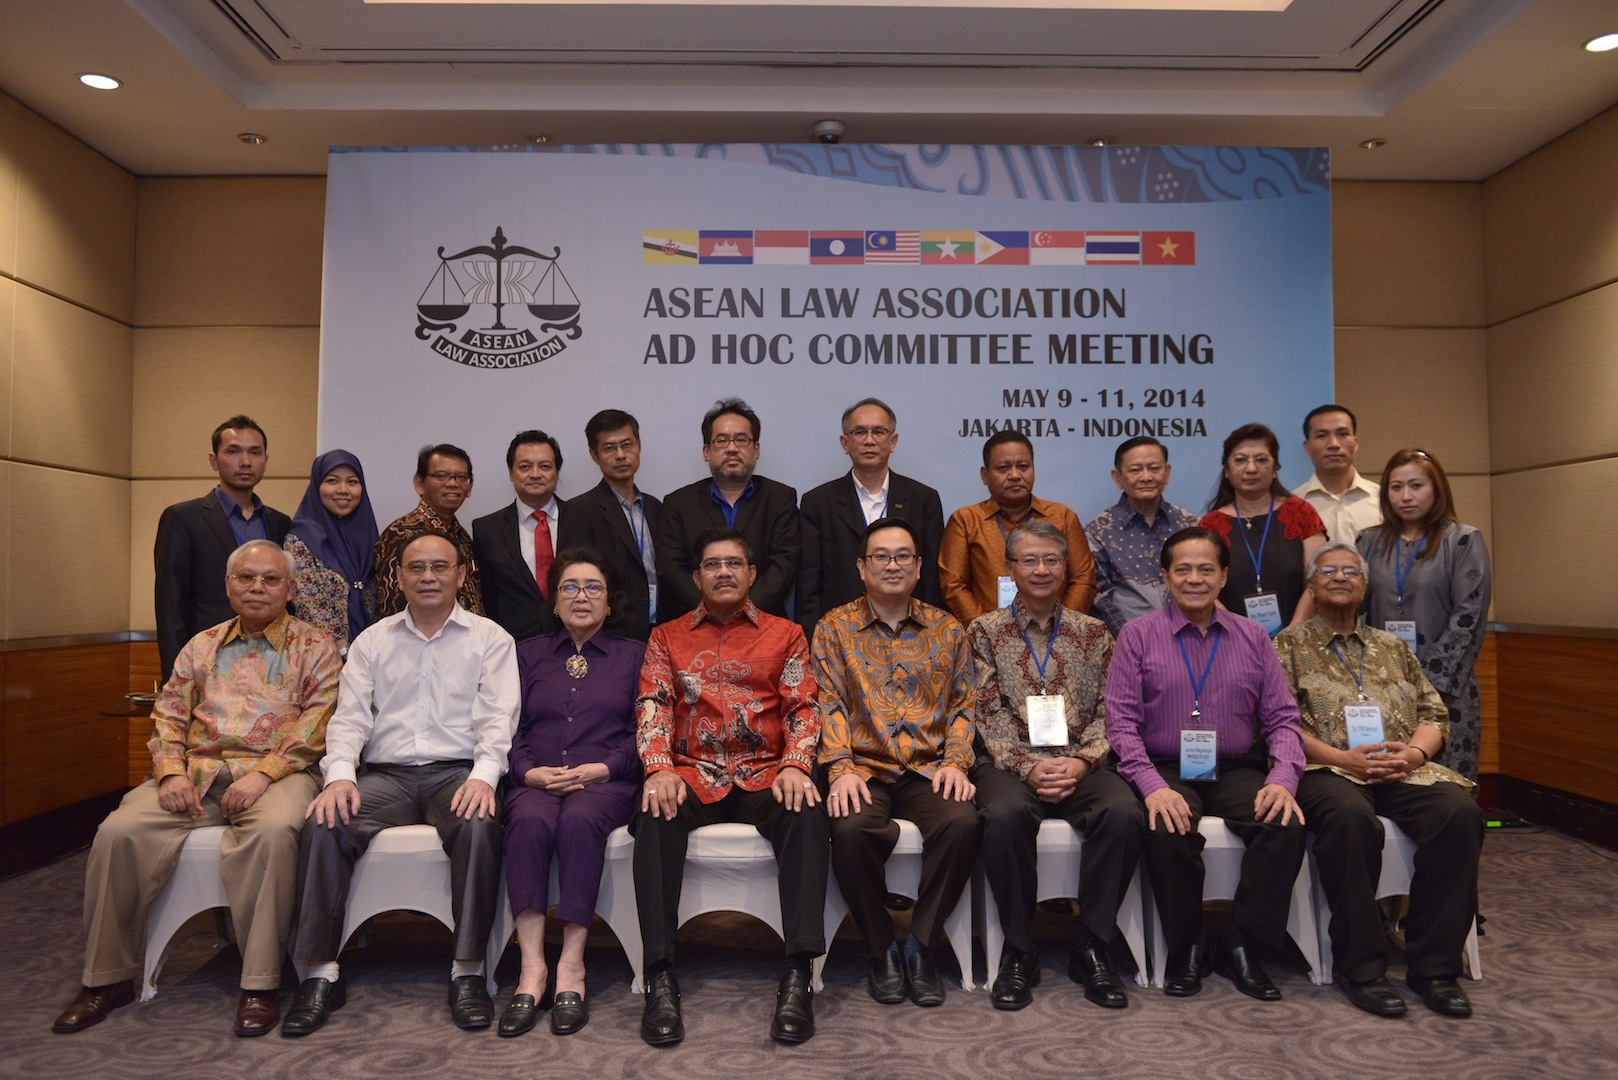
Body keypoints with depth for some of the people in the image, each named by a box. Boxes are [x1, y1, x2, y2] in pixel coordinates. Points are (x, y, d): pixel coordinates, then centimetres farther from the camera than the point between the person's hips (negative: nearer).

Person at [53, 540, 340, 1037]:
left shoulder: (314, 647, 8)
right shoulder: (201, 647, 21)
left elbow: (317, 722, -4)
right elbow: (168, 716, 15)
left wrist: (264, 773, -16)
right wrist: (172, 772, -4)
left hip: (275, 771, -4)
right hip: (197, 771, 4)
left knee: (273, 830, -36)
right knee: (119, 831, -20)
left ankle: (260, 983, -25)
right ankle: (107, 977, -2)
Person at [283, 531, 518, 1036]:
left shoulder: (489, 638, 9)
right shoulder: (373, 640, 17)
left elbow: (498, 717, -2)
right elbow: (351, 716, 8)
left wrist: (483, 776, -20)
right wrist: (340, 774, -12)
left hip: (458, 772, -2)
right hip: (386, 774, 3)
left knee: (479, 826, -34)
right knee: (324, 824, -26)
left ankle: (468, 972, -22)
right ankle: (320, 974, -15)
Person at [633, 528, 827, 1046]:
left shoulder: (785, 635, 15)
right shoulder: (667, 638, 17)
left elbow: (802, 708, 6)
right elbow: (653, 706, 4)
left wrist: (795, 767, -15)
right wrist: (660, 770, -15)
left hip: (765, 775, 0)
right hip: (692, 775, 1)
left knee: (808, 815, -32)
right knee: (655, 816, -32)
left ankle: (798, 974, -30)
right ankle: (660, 976, -27)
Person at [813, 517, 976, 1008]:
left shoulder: (946, 629, 14)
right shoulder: (835, 628, 9)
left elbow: (963, 704, 11)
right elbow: (828, 704, 1)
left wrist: (955, 762, -6)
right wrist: (840, 769, -14)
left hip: (929, 769, 2)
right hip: (864, 769, -1)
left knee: (962, 823, -30)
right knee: (852, 830, -32)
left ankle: (921, 945, -8)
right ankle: (882, 948, -6)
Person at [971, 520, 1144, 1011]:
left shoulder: (1093, 633, 15)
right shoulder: (985, 631, 9)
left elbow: (1108, 713, 7)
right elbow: (988, 717, 1)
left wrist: (1080, 763, -11)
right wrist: (1027, 767, -14)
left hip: (1081, 765, 2)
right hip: (1011, 764, -1)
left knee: (1124, 813, -29)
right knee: (1005, 816, -34)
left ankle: (1092, 948, -11)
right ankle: (1019, 952, -14)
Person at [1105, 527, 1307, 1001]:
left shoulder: (1253, 637, 11)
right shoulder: (1137, 635, 3)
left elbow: (1282, 719, 8)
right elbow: (1122, 720, -4)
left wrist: (1283, 779, -12)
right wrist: (1152, 785, -20)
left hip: (1236, 770, 3)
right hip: (1167, 771, -2)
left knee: (1287, 825, -27)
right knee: (1168, 831, -33)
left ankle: (1240, 945, -6)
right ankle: (1185, 948, -6)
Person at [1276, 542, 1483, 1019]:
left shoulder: (1393, 647, 25)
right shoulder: (1289, 645, 11)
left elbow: (1433, 715, 18)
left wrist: (1414, 752, -5)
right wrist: (1344, 758, -13)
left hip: (1403, 768, 4)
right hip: (1327, 769, -4)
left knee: (1459, 812, -27)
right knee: (1349, 815, -38)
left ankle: (1435, 966, -17)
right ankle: (1361, 967, -24)